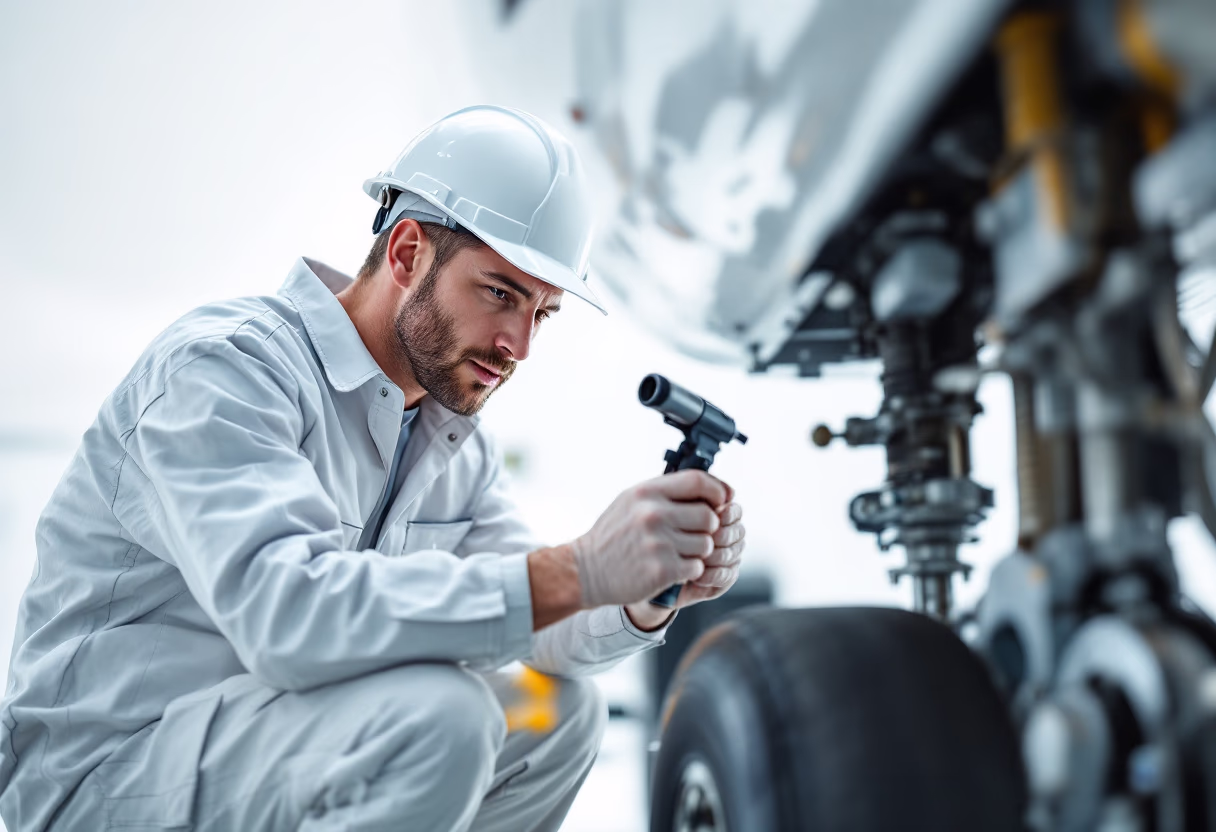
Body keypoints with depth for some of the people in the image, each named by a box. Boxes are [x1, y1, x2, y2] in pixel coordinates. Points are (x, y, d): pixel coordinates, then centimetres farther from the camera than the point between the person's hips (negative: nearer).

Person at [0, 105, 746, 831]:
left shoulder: (455, 442, 6)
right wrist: (575, 574, -41)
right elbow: (284, 613, -36)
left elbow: (515, 615, 5)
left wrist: (645, 599, -17)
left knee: (561, 712, 4)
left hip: (280, 734, 9)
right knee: (436, 712, -30)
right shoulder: (222, 365, -21)